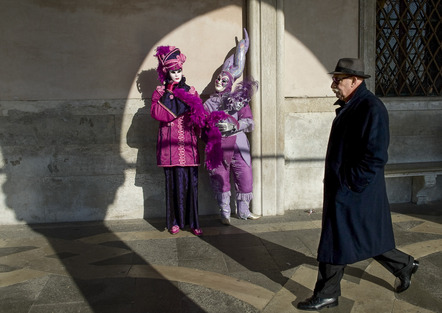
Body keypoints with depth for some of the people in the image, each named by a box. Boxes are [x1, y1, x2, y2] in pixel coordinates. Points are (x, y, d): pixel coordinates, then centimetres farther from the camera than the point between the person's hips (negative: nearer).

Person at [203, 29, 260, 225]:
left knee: (245, 176, 3)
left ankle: (243, 211, 23)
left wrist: (234, 125, -17)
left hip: (238, 145, 0)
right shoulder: (209, 103, 8)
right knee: (220, 178, 4)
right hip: (218, 147, 0)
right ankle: (225, 212, 21)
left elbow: (249, 122, -3)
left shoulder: (240, 99, 4)